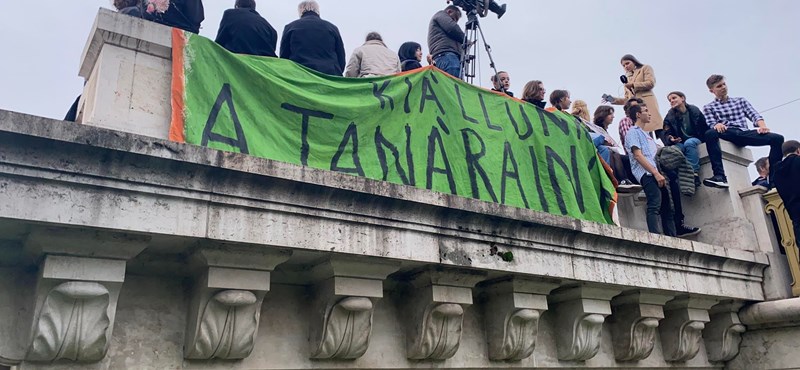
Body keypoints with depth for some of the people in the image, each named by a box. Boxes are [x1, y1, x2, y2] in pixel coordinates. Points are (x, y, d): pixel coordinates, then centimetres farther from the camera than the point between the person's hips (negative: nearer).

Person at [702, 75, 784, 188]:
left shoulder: (741, 101, 27)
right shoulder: (708, 107, 19)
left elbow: (754, 115, 13)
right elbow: (711, 123, 2)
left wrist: (762, 126, -9)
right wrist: (717, 125, -23)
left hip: (744, 133, 3)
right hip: (726, 133, -3)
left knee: (777, 138, -21)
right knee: (710, 134, -39)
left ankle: (773, 179, -20)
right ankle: (719, 176, -48)